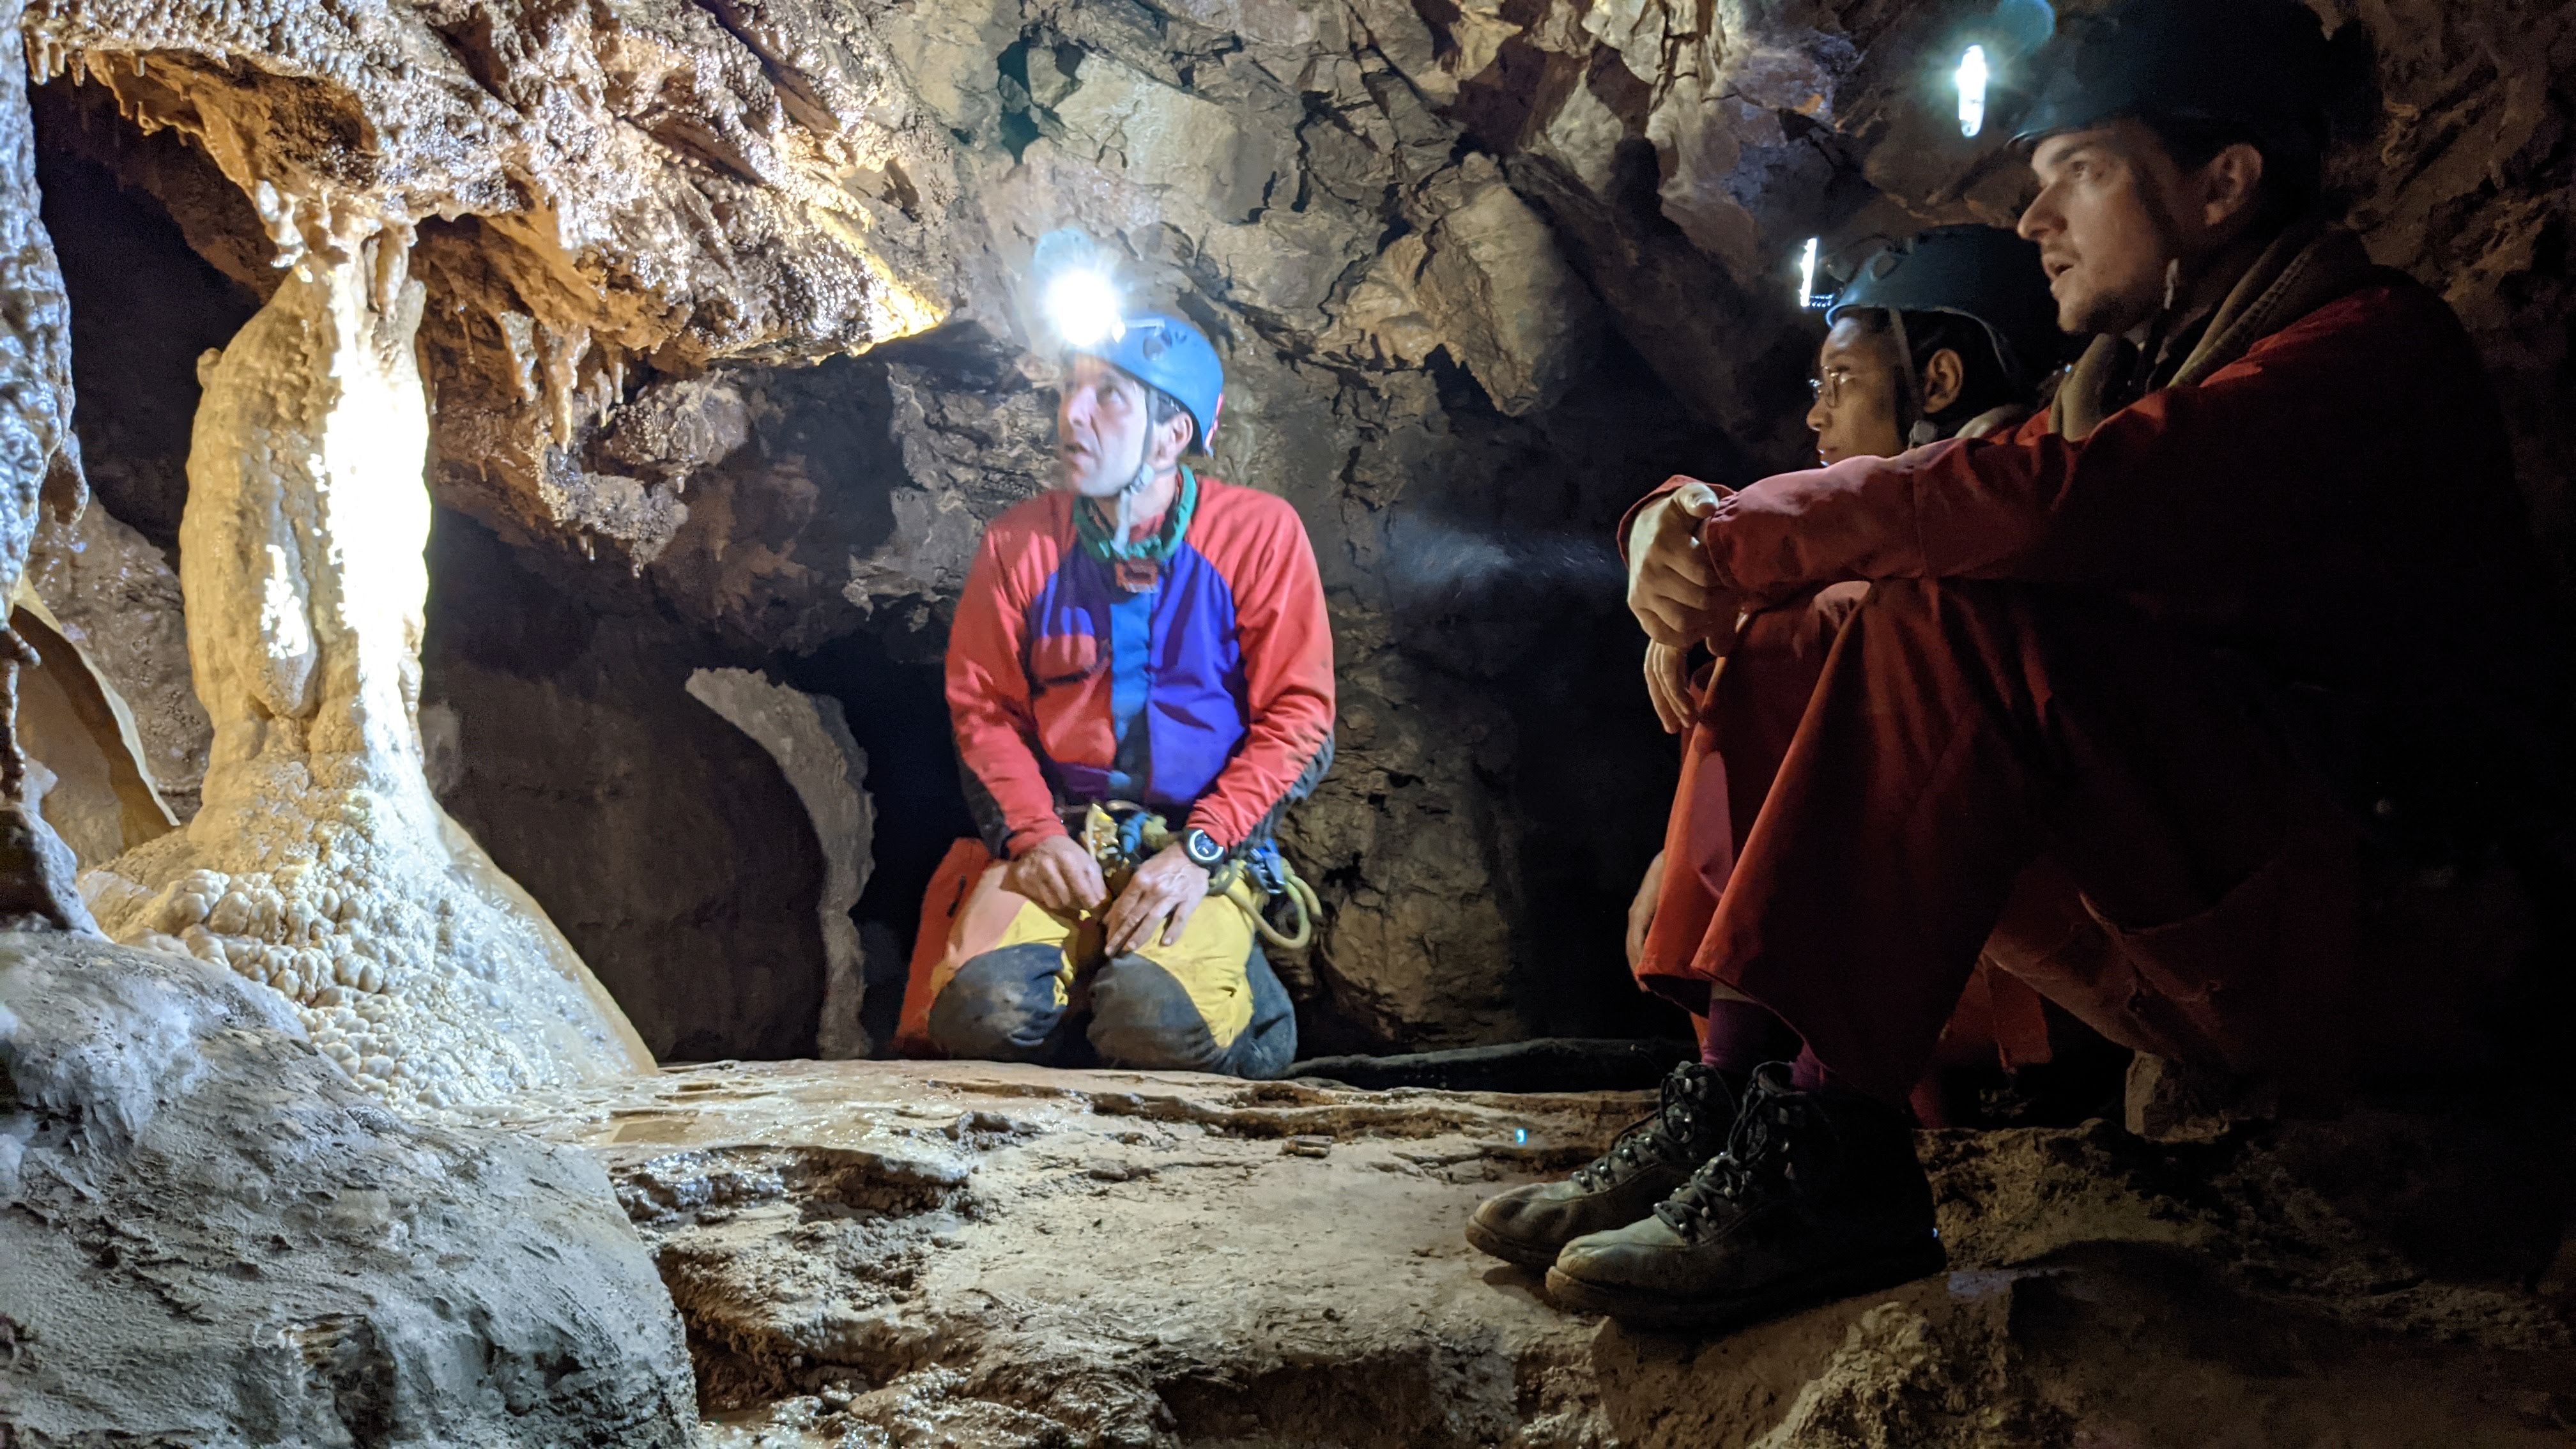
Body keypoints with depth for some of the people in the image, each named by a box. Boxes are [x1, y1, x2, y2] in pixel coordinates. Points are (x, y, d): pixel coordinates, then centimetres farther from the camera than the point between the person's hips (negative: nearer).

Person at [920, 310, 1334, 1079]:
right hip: (1059, 834, 2)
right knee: (984, 1007, -26)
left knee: (1156, 1019, -29)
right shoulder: (1018, 544, 5)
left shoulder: (1259, 533, -2)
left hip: (1207, 844, -2)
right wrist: (1033, 835, -10)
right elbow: (983, 708, 8)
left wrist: (1198, 850, -14)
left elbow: (1299, 718, -3)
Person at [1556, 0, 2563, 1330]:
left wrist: (1744, 536, -19)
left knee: (1971, 615, -28)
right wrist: (1704, 530, -11)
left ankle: (1823, 1148, -28)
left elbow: (2044, 504, -29)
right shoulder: (2133, 377, 17)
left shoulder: (2371, 347, -12)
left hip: (2388, 925, -8)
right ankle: (1721, 1108, -6)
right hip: (2212, 944, 8)